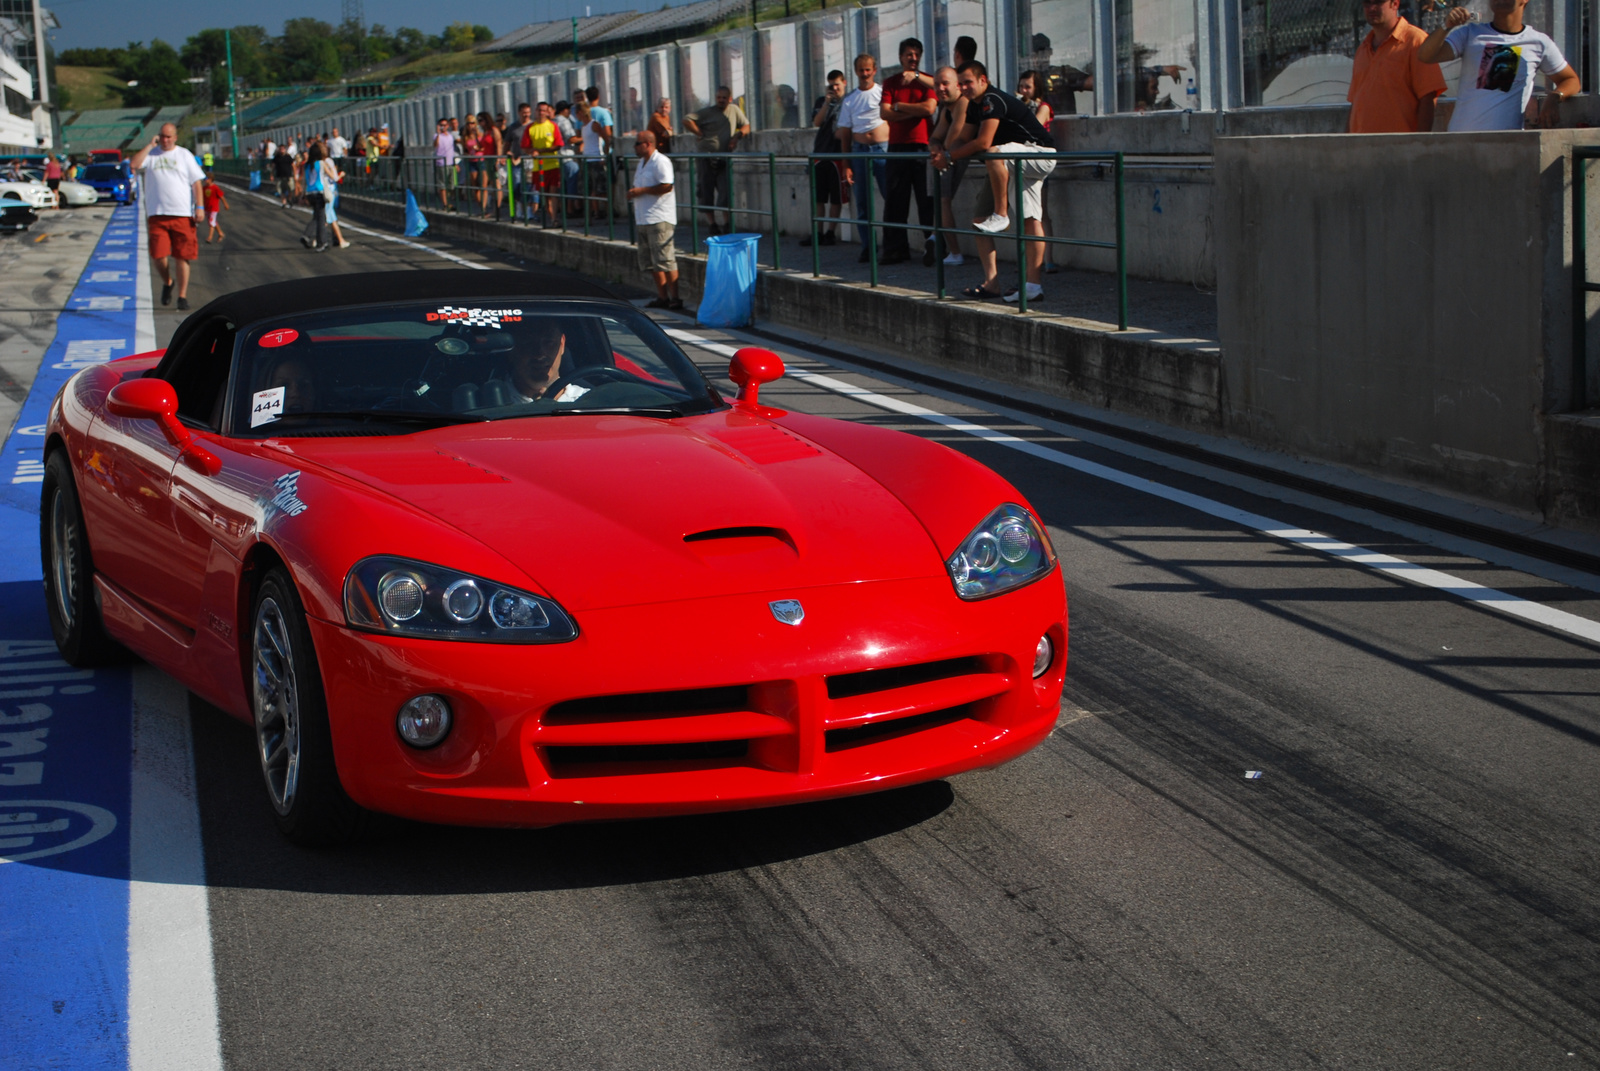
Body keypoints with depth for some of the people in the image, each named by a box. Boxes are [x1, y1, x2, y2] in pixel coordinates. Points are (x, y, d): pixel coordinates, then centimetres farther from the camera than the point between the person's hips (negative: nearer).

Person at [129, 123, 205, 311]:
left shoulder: (185, 155, 9)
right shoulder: (150, 154, 10)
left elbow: (196, 182, 6)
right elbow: (133, 164, -8)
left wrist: (200, 207, -4)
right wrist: (150, 145, -6)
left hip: (182, 214, -1)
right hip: (157, 214, 1)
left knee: (182, 257, -2)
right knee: (158, 255, -5)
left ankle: (182, 296, 6)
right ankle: (167, 283, 23)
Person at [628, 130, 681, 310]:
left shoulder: (660, 162, -12)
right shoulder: (643, 162, 19)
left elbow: (666, 186, -22)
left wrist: (641, 191, -17)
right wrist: (633, 191, 12)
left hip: (659, 219, -10)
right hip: (643, 219, 10)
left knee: (665, 261, -10)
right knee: (650, 262, 10)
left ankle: (675, 298, -7)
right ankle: (662, 297, 15)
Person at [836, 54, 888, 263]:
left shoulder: (884, 93, 5)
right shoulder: (849, 100, 12)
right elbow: (845, 134, 12)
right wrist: (846, 166, 5)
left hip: (883, 149, -3)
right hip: (859, 151, 3)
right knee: (862, 203, 3)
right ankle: (867, 248, 9)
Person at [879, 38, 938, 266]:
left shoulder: (927, 81, 6)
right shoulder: (890, 83, 12)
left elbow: (929, 108, -10)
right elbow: (885, 113, -1)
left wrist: (899, 106, -4)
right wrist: (915, 111, -7)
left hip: (923, 146, -3)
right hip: (897, 147, 3)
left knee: (927, 201, -4)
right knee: (895, 201, 3)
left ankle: (931, 248, -1)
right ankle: (896, 249, 8)